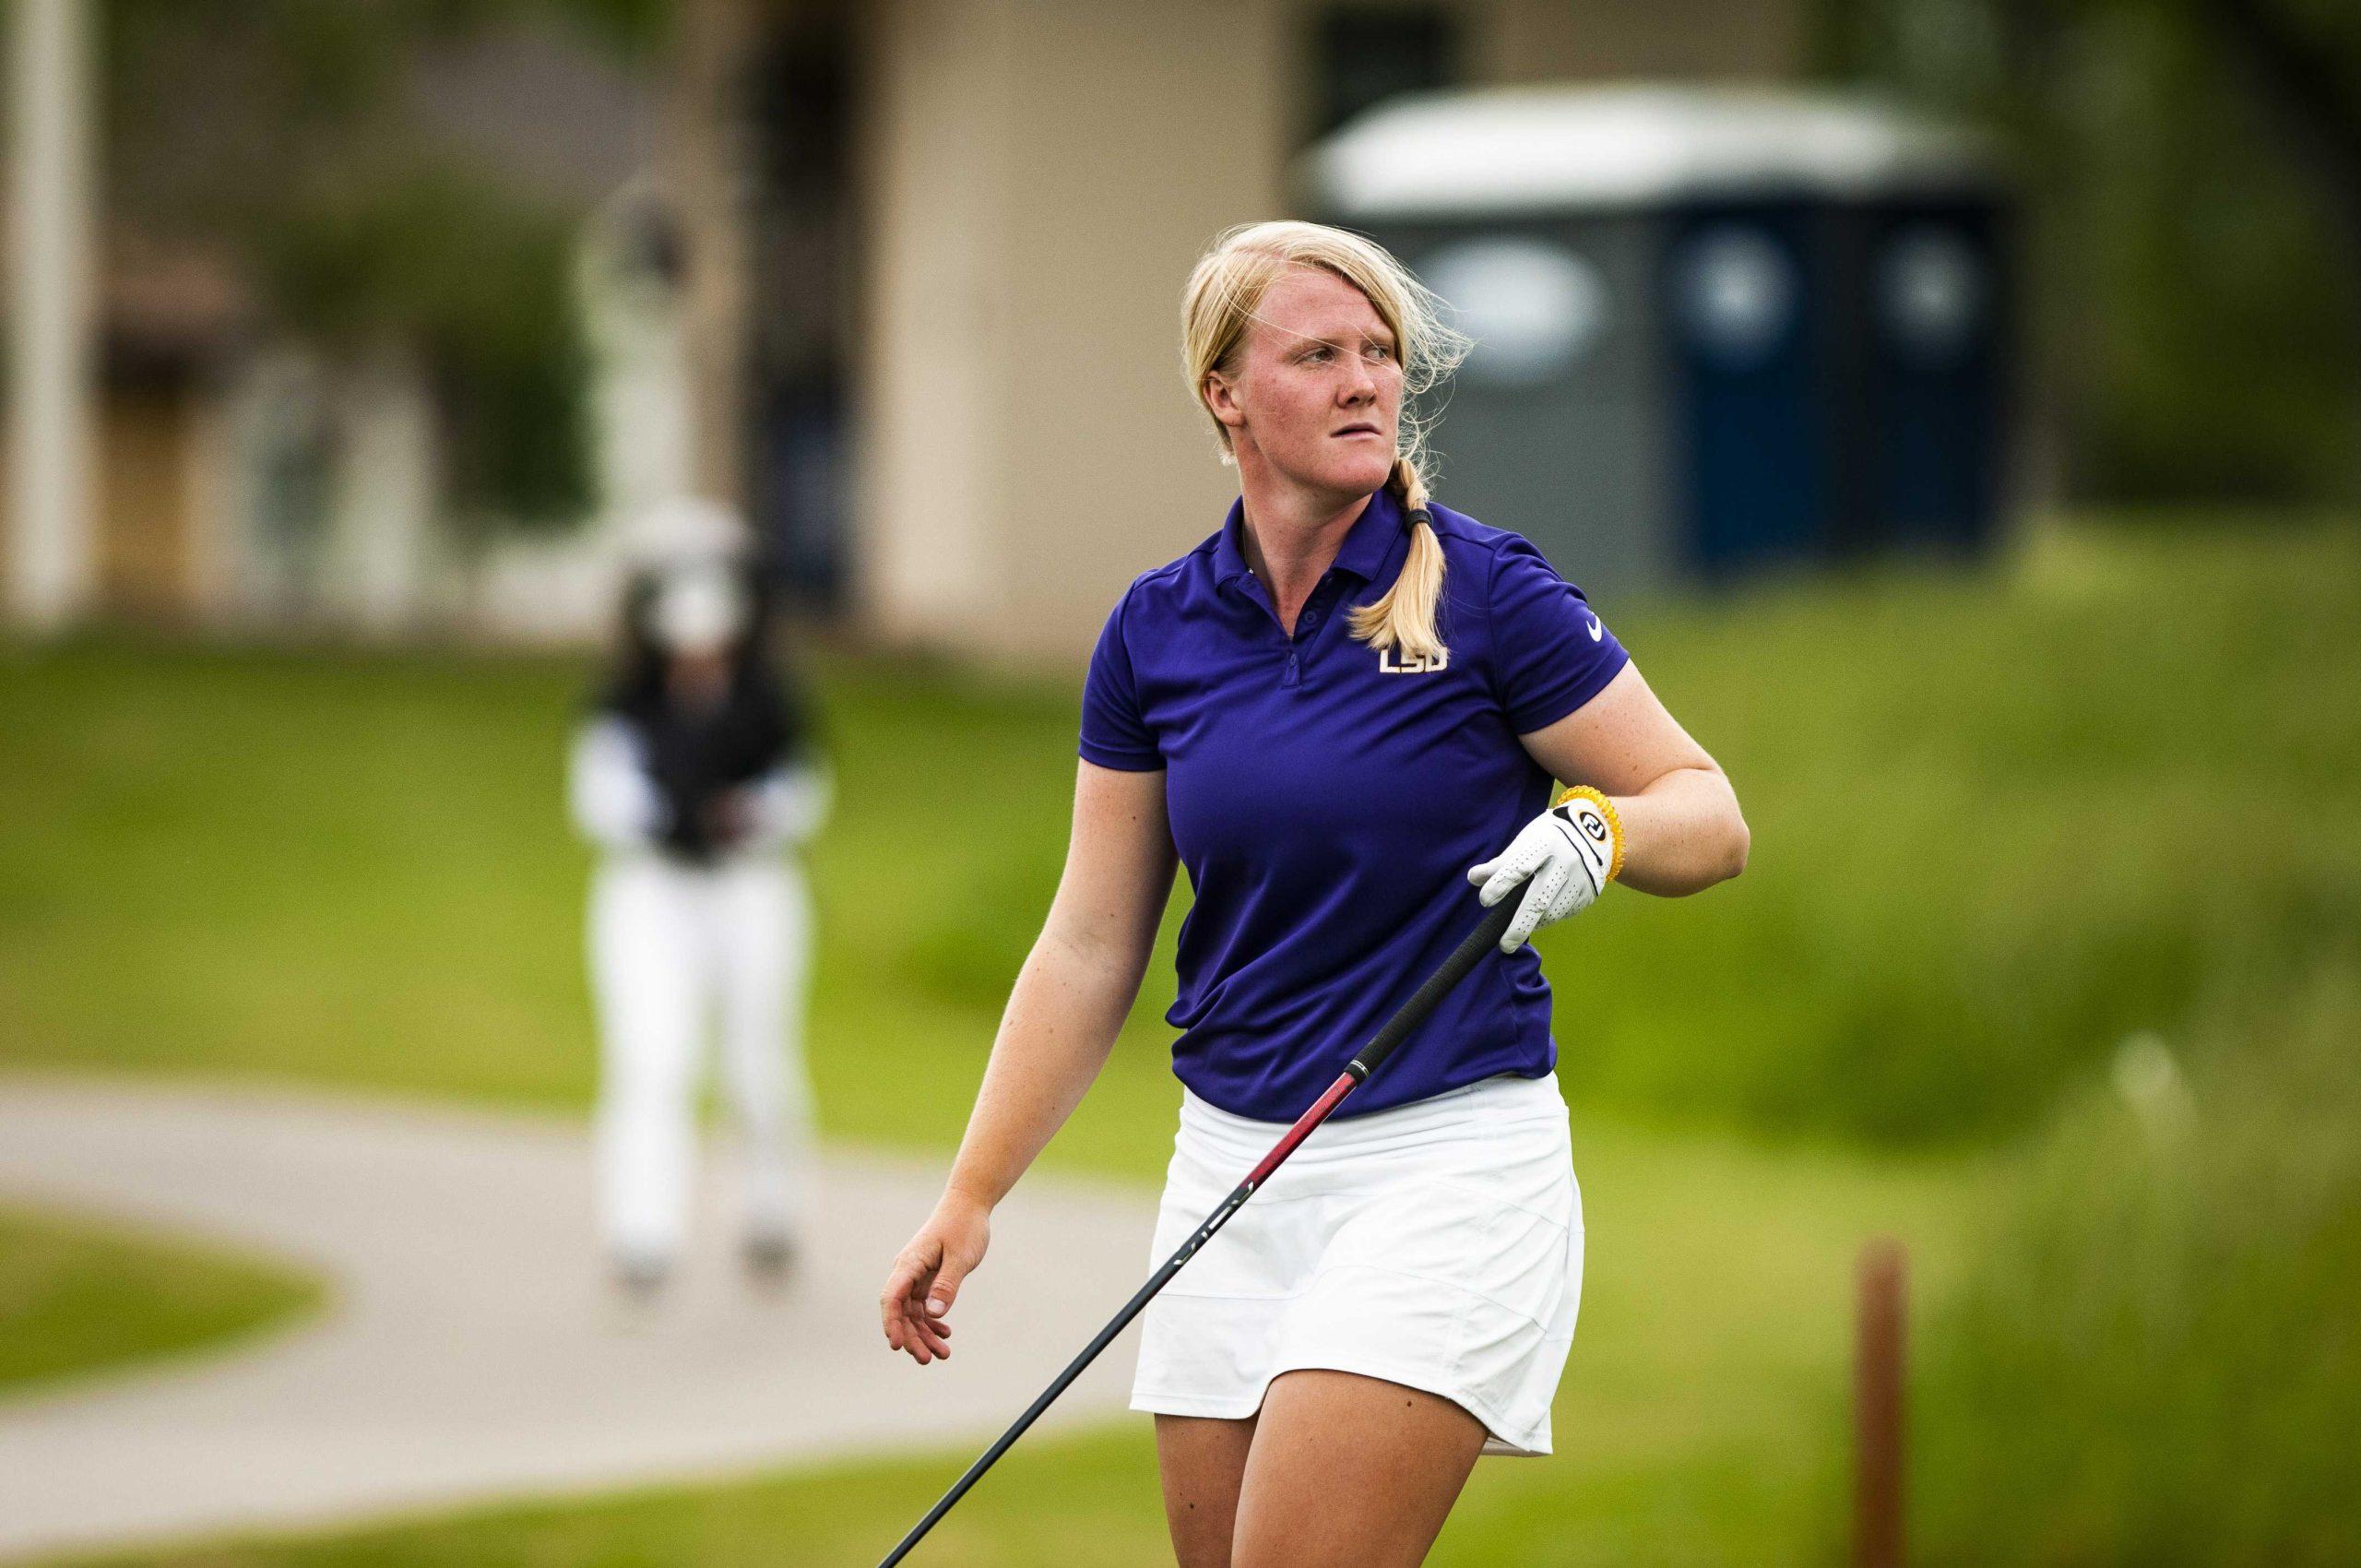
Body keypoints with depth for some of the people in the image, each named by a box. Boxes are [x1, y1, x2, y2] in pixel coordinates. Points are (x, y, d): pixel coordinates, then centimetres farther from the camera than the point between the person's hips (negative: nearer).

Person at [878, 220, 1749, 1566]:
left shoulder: (1486, 591, -6)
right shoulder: (1156, 632, 6)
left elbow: (1710, 815, -2)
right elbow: (1091, 949, 11)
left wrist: (1598, 831, -24)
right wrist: (971, 1199, 8)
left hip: (1449, 1161, -5)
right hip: (1233, 1157, 5)